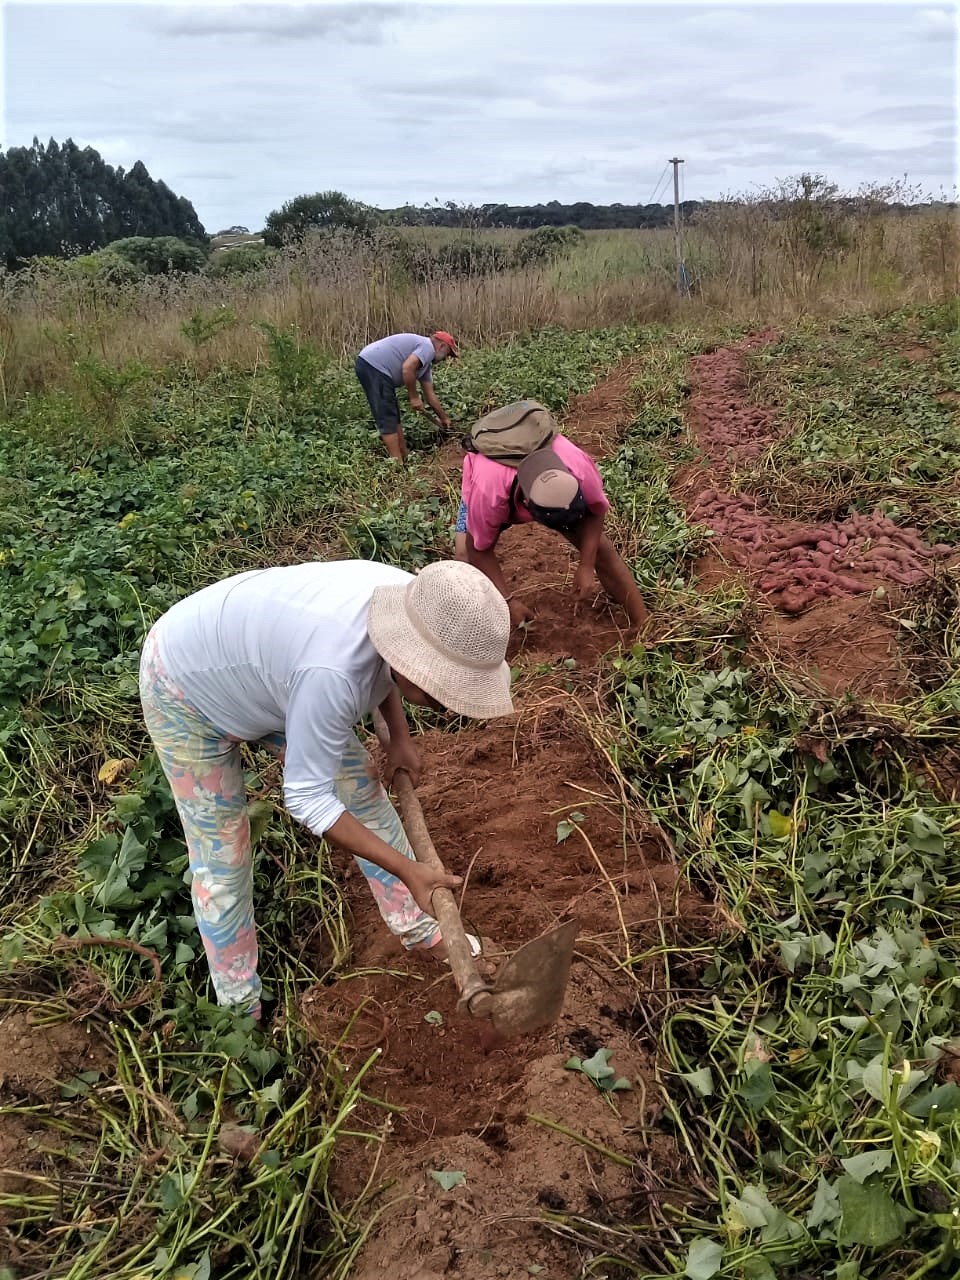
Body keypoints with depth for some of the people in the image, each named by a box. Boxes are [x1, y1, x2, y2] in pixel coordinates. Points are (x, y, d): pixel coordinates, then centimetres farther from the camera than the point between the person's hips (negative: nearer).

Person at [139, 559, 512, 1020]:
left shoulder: (417, 605, -22)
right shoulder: (331, 672, -45)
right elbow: (307, 798, -33)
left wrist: (399, 736, 0)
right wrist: (408, 870, -29)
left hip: (262, 669, 7)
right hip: (186, 687, -7)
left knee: (362, 789, 8)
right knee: (220, 851, 0)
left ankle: (415, 927, 27)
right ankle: (238, 1006, 21)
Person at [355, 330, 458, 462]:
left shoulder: (426, 362, 23)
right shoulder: (428, 347, -7)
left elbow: (430, 394, 29)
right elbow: (407, 368, -23)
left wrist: (444, 418, 35)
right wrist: (414, 397, -13)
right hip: (373, 366, -11)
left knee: (394, 417, 16)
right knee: (388, 420, -8)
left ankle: (405, 459, 24)